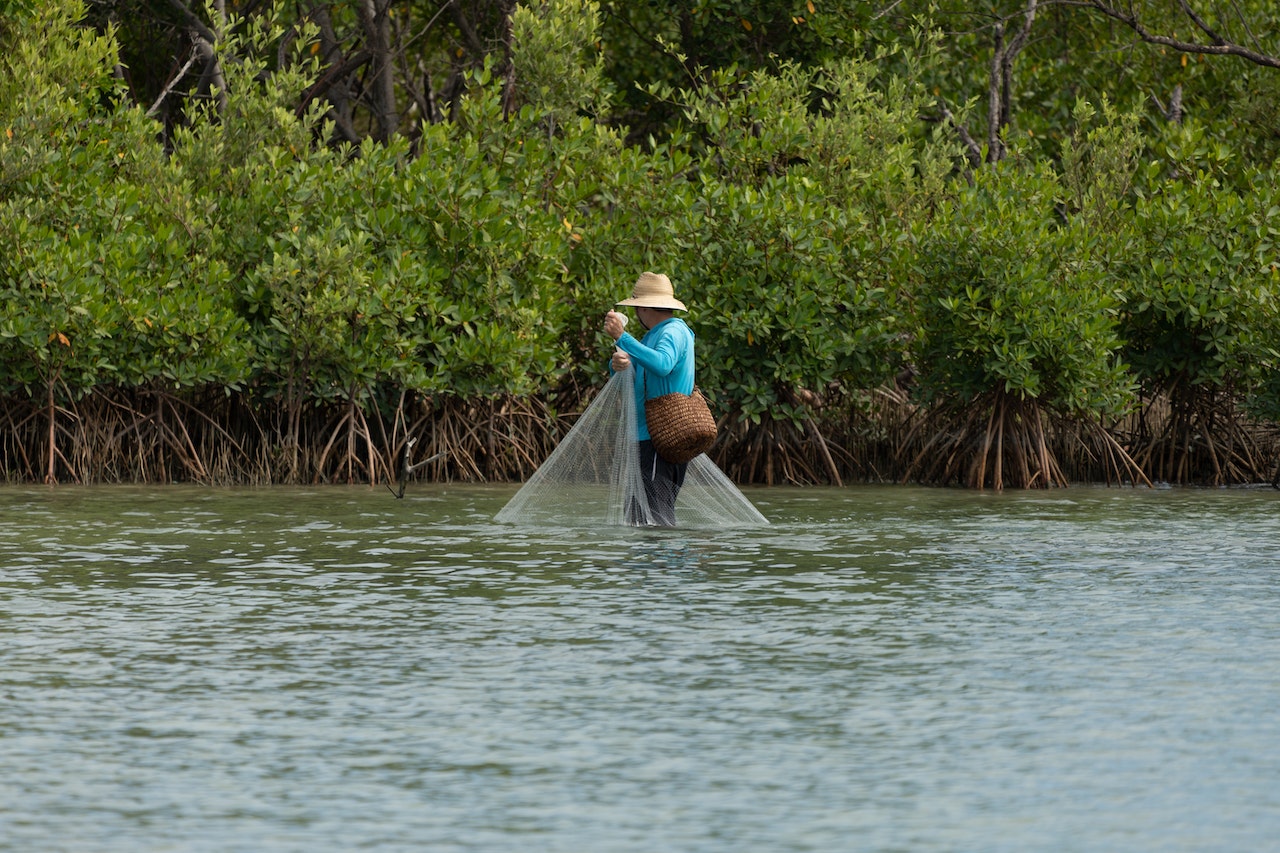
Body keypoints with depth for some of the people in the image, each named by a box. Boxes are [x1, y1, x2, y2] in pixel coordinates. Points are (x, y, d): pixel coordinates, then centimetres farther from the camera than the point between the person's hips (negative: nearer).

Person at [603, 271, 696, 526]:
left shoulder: (674, 332, -10)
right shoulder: (653, 335, 22)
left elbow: (662, 364, -32)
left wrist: (622, 337, -31)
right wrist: (618, 364, -9)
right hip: (645, 437, 11)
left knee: (656, 519, -15)